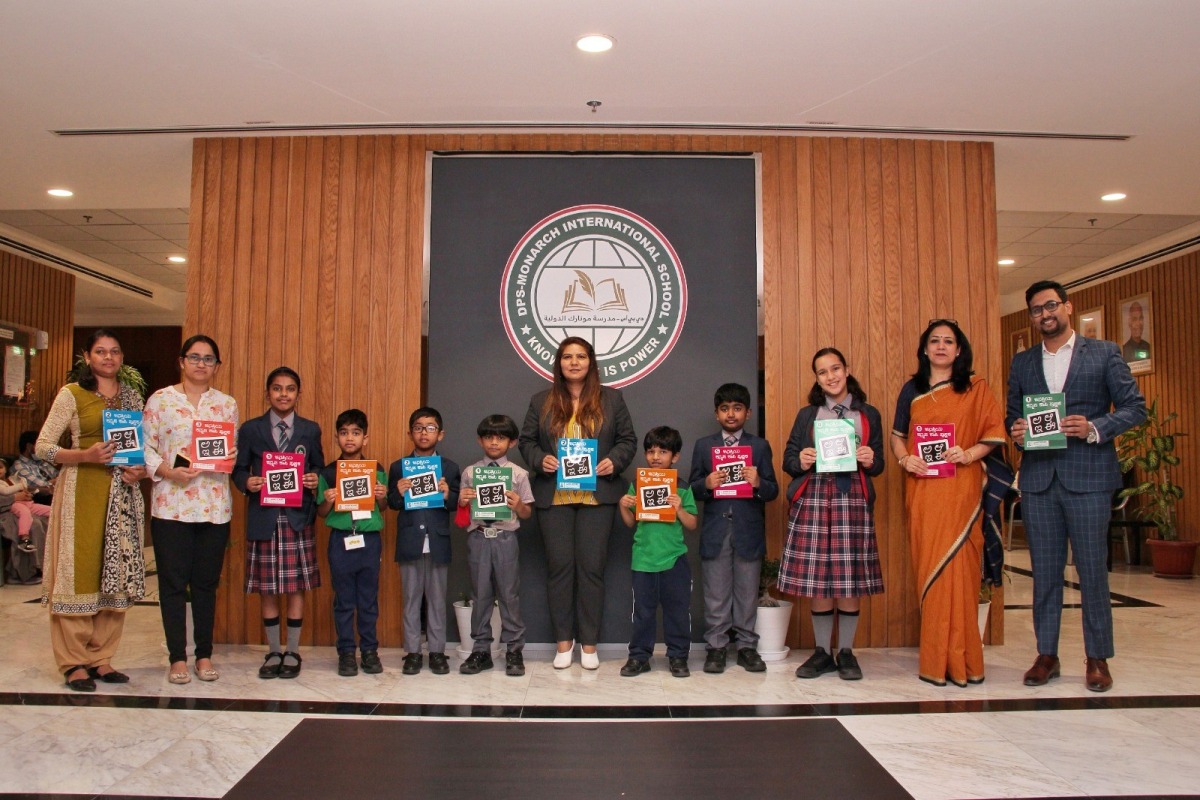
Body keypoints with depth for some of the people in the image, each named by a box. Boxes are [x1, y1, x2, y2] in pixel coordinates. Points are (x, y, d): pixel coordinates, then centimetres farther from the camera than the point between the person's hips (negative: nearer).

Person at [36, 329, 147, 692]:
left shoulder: (133, 396, 14)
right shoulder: (71, 394, 1)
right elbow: (43, 447, -3)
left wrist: (140, 470, -2)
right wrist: (86, 455, -18)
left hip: (123, 494, 4)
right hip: (82, 491, -4)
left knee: (117, 574, 5)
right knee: (79, 571, -2)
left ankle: (101, 658, 15)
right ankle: (74, 662, 8)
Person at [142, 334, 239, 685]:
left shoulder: (227, 404, 10)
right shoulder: (160, 400, 3)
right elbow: (146, 448, 0)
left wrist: (228, 461, -11)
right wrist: (168, 471, -15)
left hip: (215, 506, 2)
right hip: (171, 504, -2)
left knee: (206, 582, 9)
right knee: (173, 582, 3)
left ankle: (204, 655, 19)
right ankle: (177, 657, 14)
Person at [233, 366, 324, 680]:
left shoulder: (310, 430, 9)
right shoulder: (250, 429, 7)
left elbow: (320, 468, 12)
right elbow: (238, 469, 7)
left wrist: (316, 480, -10)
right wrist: (246, 483, -13)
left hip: (298, 517, 0)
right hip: (263, 517, 0)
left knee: (296, 586, 3)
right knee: (267, 588, 6)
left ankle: (293, 652, 16)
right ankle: (273, 651, 20)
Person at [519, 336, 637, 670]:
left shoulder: (611, 399, 7)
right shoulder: (541, 401, 9)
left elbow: (628, 439, 8)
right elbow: (527, 441, 11)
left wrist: (615, 461, -10)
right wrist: (539, 459, -9)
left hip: (597, 496, -1)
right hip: (554, 496, 1)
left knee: (592, 566, 2)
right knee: (559, 565, 3)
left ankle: (589, 643, 14)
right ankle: (563, 640, 17)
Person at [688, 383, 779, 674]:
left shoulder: (760, 446, 7)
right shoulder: (703, 445, 9)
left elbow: (773, 491, 3)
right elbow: (692, 489, 6)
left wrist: (759, 483, -17)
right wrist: (707, 484, -15)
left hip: (749, 531, 0)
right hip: (715, 531, 0)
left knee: (747, 593, 7)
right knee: (716, 595, 5)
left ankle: (746, 646, 19)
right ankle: (716, 647, 14)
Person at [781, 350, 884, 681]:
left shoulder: (869, 415, 13)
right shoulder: (806, 415, 13)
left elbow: (878, 464, 13)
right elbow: (788, 459, 11)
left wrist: (869, 461, -9)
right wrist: (800, 461, -11)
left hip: (853, 499, 0)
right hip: (814, 499, 0)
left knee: (851, 579, 1)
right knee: (816, 578, 1)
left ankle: (846, 652, 16)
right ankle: (822, 652, 14)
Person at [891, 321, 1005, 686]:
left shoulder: (975, 389, 7)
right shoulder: (911, 390, 13)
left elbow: (994, 431, 3)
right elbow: (897, 435, 14)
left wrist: (969, 454, -13)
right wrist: (904, 459, -6)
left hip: (960, 489, -2)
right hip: (922, 489, 2)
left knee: (956, 564, -6)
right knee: (927, 566, 3)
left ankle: (957, 658, 4)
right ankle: (934, 657, 11)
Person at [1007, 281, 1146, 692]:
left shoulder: (1104, 353, 5)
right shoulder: (1022, 362, 14)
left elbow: (1134, 406, 1)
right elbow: (1012, 414, 16)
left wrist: (1095, 428, -15)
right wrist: (1016, 429, -7)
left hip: (1088, 475, -3)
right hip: (1037, 477, 3)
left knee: (1093, 569, 2)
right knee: (1044, 570, 7)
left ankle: (1097, 658, 14)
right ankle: (1046, 654, 16)